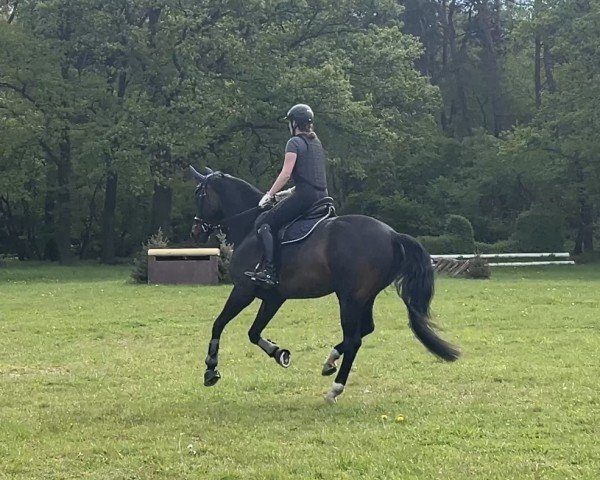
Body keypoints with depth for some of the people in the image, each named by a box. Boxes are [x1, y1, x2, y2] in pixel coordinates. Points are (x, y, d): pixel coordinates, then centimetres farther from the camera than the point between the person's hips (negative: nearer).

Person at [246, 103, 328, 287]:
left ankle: (269, 270, -20)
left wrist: (269, 195, -6)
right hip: (322, 196, 9)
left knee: (264, 223, -6)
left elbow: (286, 174, -13)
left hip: (304, 196, -9)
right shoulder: (317, 143, 21)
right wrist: (289, 192, 26)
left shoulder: (295, 142, -5)